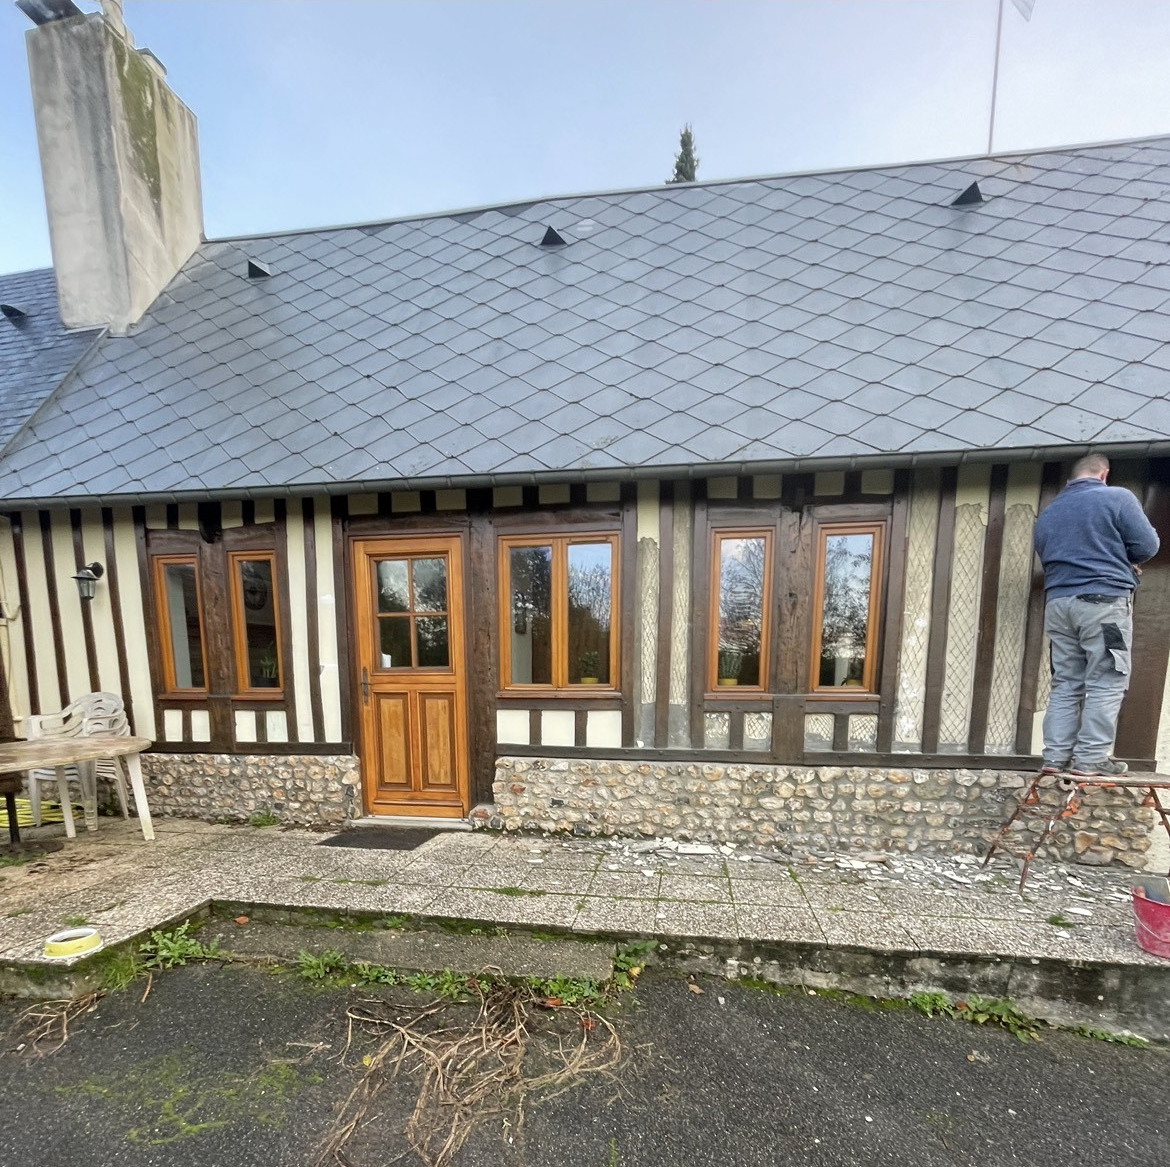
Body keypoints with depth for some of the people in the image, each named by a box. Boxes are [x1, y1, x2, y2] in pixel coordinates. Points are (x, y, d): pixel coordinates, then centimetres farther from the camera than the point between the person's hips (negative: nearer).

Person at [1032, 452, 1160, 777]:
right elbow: (1147, 545, -2)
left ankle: (1056, 757, 8)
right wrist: (1121, 560, 16)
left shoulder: (1047, 513, 15)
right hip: (1105, 601, -4)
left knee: (1065, 684, 8)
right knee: (1106, 684, 1)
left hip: (1058, 603, 5)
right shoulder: (1116, 497, 0)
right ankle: (1091, 760, 1)